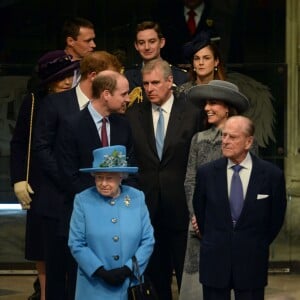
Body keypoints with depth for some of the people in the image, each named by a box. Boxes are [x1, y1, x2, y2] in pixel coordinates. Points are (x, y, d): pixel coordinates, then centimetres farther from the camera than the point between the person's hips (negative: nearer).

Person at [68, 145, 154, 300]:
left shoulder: (137, 198, 2)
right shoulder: (83, 200, -3)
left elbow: (148, 240, 1)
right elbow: (76, 244, -5)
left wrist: (127, 270, -10)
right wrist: (100, 271, -13)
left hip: (130, 285, 1)